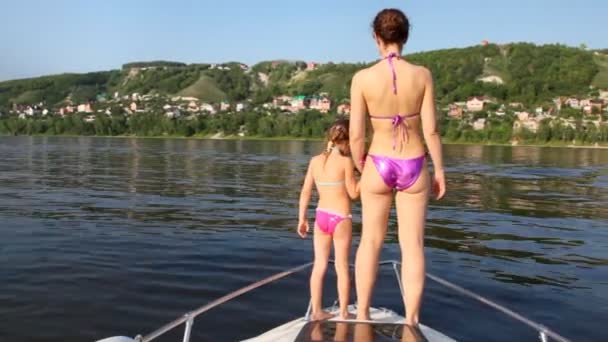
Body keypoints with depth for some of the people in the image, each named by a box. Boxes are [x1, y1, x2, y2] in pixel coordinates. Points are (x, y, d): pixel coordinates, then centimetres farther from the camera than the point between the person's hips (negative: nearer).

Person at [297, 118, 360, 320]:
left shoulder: (315, 160, 3)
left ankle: (317, 311, 19)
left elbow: (305, 192, 4)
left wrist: (302, 219, 12)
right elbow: (353, 193, -8)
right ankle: (344, 312, 17)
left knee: (319, 265, 11)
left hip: (321, 216, 4)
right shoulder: (346, 161, -11)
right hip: (340, 219, -4)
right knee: (342, 267, 8)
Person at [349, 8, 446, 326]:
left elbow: (356, 135, -9)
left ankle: (361, 316, 23)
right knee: (413, 245, 9)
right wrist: (439, 170, 5)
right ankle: (411, 321, 15)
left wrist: (361, 168, 9)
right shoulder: (422, 75, -9)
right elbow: (430, 130, -7)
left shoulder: (362, 78, -11)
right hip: (414, 167, 0)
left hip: (379, 165, 0)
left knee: (370, 241, 15)